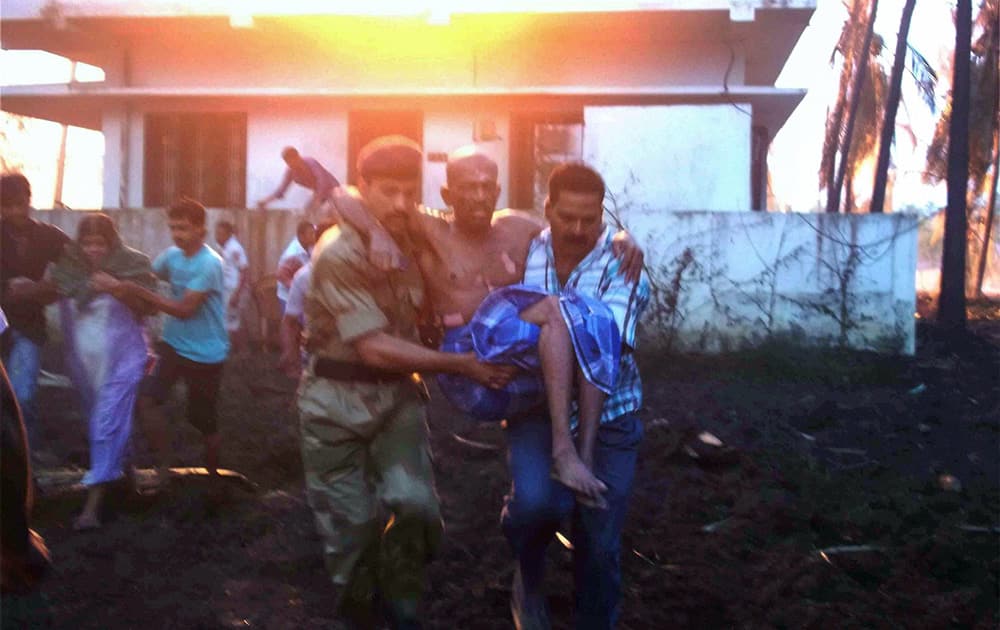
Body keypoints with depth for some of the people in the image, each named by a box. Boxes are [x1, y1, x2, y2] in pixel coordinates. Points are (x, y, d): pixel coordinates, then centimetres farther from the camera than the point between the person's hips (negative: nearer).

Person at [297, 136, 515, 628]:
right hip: (338, 401, -4)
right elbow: (376, 349, -24)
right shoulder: (338, 255, -21)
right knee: (352, 524, 4)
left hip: (397, 393, 4)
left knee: (413, 504, -15)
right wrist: (460, 364, -22)